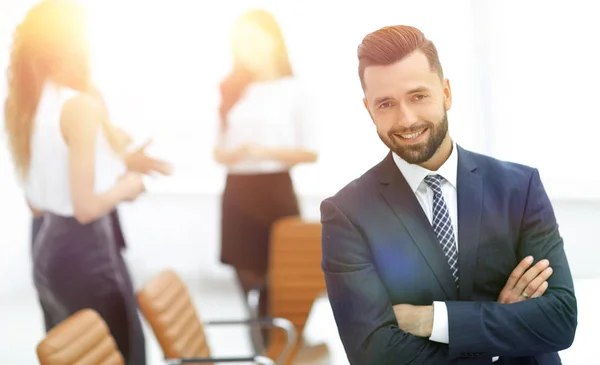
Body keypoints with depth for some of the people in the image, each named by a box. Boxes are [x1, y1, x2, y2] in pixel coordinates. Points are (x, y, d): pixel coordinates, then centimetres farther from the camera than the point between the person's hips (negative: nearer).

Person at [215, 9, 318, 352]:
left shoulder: (292, 89, -2)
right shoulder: (231, 90, 11)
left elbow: (310, 152, -3)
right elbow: (219, 149, 14)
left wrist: (267, 152, -16)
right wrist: (231, 154, -8)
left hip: (276, 191, -4)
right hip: (238, 192, 4)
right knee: (249, 278, 5)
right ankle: (259, 347, 15)